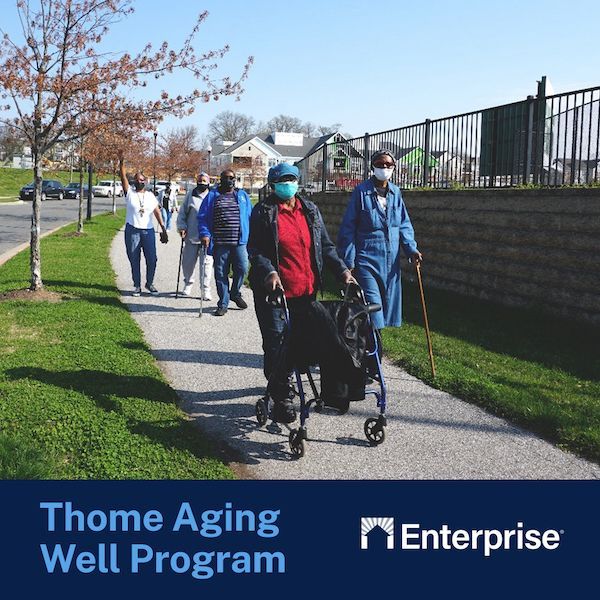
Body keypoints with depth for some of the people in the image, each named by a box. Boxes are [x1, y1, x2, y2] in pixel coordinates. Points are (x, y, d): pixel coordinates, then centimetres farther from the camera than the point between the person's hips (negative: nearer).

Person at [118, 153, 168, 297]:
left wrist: (164, 230, 2)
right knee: (134, 260, 4)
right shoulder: (129, 193, 4)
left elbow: (158, 213, 7)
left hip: (148, 231, 1)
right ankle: (137, 286, 15)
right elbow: (123, 177, -8)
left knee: (152, 259, 0)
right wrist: (121, 162, -21)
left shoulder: (151, 196, 9)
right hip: (132, 231, -1)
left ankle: (149, 283, 19)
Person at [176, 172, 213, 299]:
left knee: (207, 262, -3)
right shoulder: (190, 194, 8)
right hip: (191, 236, 2)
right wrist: (181, 227, 1)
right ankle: (188, 284, 31)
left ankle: (205, 289, 5)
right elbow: (182, 212, 12)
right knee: (187, 261, 8)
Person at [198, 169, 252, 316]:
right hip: (219, 243, -1)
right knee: (220, 274, 2)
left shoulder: (242, 196, 14)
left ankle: (235, 293, 21)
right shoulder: (212, 196, 9)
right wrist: (204, 234, -8)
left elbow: (251, 216, 14)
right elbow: (202, 217, 5)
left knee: (242, 268, -6)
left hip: (239, 242, 1)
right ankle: (223, 304, 13)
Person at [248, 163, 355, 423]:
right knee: (276, 342, -4)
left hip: (306, 289, 5)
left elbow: (325, 245, 14)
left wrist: (342, 270, 2)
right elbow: (254, 249, -5)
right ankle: (281, 397, 5)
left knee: (302, 339, 10)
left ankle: (281, 381, 34)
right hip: (274, 288, -4)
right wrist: (268, 272, -22)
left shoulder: (310, 210, 12)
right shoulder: (263, 212, -1)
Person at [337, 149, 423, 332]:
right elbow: (348, 228, -6)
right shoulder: (361, 191, -6)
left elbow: (404, 224, 11)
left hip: (391, 260, 6)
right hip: (367, 259, -5)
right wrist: (348, 261, -10)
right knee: (372, 305, -8)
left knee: (388, 303, 11)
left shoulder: (395, 192, 9)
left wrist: (411, 248, -6)